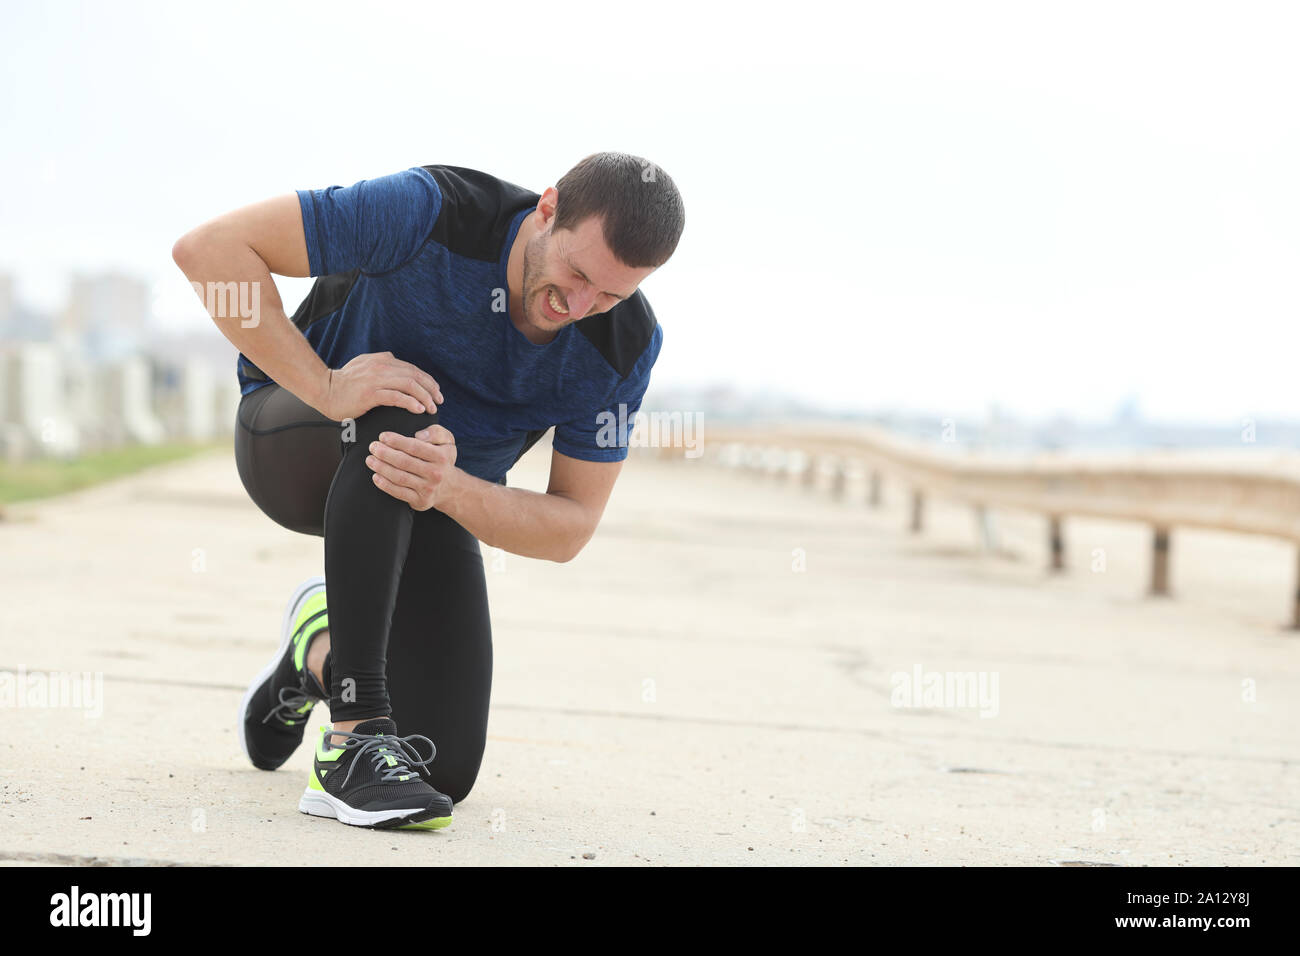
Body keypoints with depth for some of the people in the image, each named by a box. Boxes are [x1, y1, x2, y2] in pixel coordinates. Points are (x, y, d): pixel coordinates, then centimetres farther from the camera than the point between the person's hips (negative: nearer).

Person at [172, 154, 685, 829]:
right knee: (399, 412, -40)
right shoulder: (430, 212, -32)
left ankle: (322, 648, 27)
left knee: (446, 772, -8)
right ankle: (355, 733, -36)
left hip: (434, 512, 3)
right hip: (295, 441, -3)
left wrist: (451, 490, -38)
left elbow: (571, 526, -18)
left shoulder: (625, 345, -21)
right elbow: (208, 248, -32)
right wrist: (325, 387, -39)